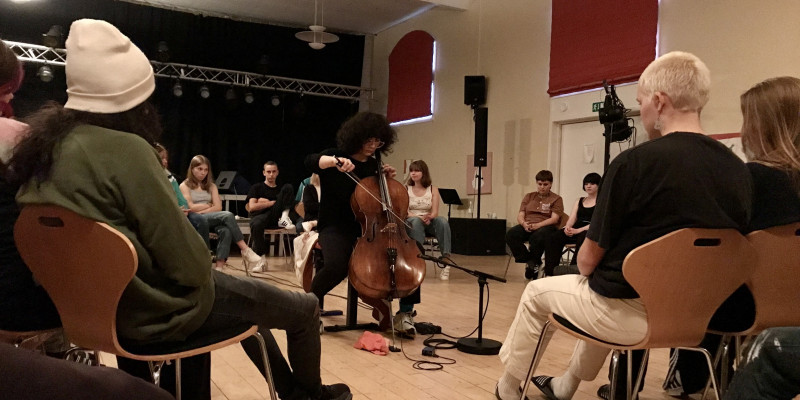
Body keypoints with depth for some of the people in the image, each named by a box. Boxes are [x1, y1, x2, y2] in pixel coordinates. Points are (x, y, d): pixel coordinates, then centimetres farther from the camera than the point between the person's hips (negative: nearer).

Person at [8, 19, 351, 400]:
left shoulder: (45, 142, 1)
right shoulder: (124, 149, -26)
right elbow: (188, 261, -26)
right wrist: (202, 268, -3)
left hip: (106, 302, 9)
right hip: (160, 307, -9)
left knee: (245, 294, 31)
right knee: (305, 308, 8)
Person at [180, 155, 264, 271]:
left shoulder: (211, 186, 21)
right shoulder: (184, 186, 9)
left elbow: (218, 207, 7)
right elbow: (190, 208, -4)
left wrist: (201, 211, -7)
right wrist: (209, 205, 6)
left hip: (212, 220, 4)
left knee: (225, 231, -35)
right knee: (227, 215, -31)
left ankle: (219, 267, -43)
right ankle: (246, 251, -35)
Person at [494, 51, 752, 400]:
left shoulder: (635, 162, -20)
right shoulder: (738, 169, -3)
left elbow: (589, 258, -13)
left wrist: (586, 270, 11)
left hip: (629, 313, -6)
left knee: (536, 293, 20)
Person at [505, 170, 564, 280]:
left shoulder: (556, 199, 9)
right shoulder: (529, 196, 21)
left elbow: (554, 219, -5)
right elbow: (520, 216, 13)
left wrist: (537, 225, -22)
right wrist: (524, 224, -13)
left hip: (545, 227, -4)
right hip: (527, 227, 4)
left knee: (538, 237, -40)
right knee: (510, 234, -27)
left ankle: (533, 262, -15)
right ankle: (529, 260, -17)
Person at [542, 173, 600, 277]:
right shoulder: (580, 201, 26)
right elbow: (572, 218, 15)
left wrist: (578, 230, -20)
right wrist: (567, 227, -11)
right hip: (576, 230, 5)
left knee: (582, 238, -40)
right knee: (554, 237, -22)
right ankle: (549, 273, -29)